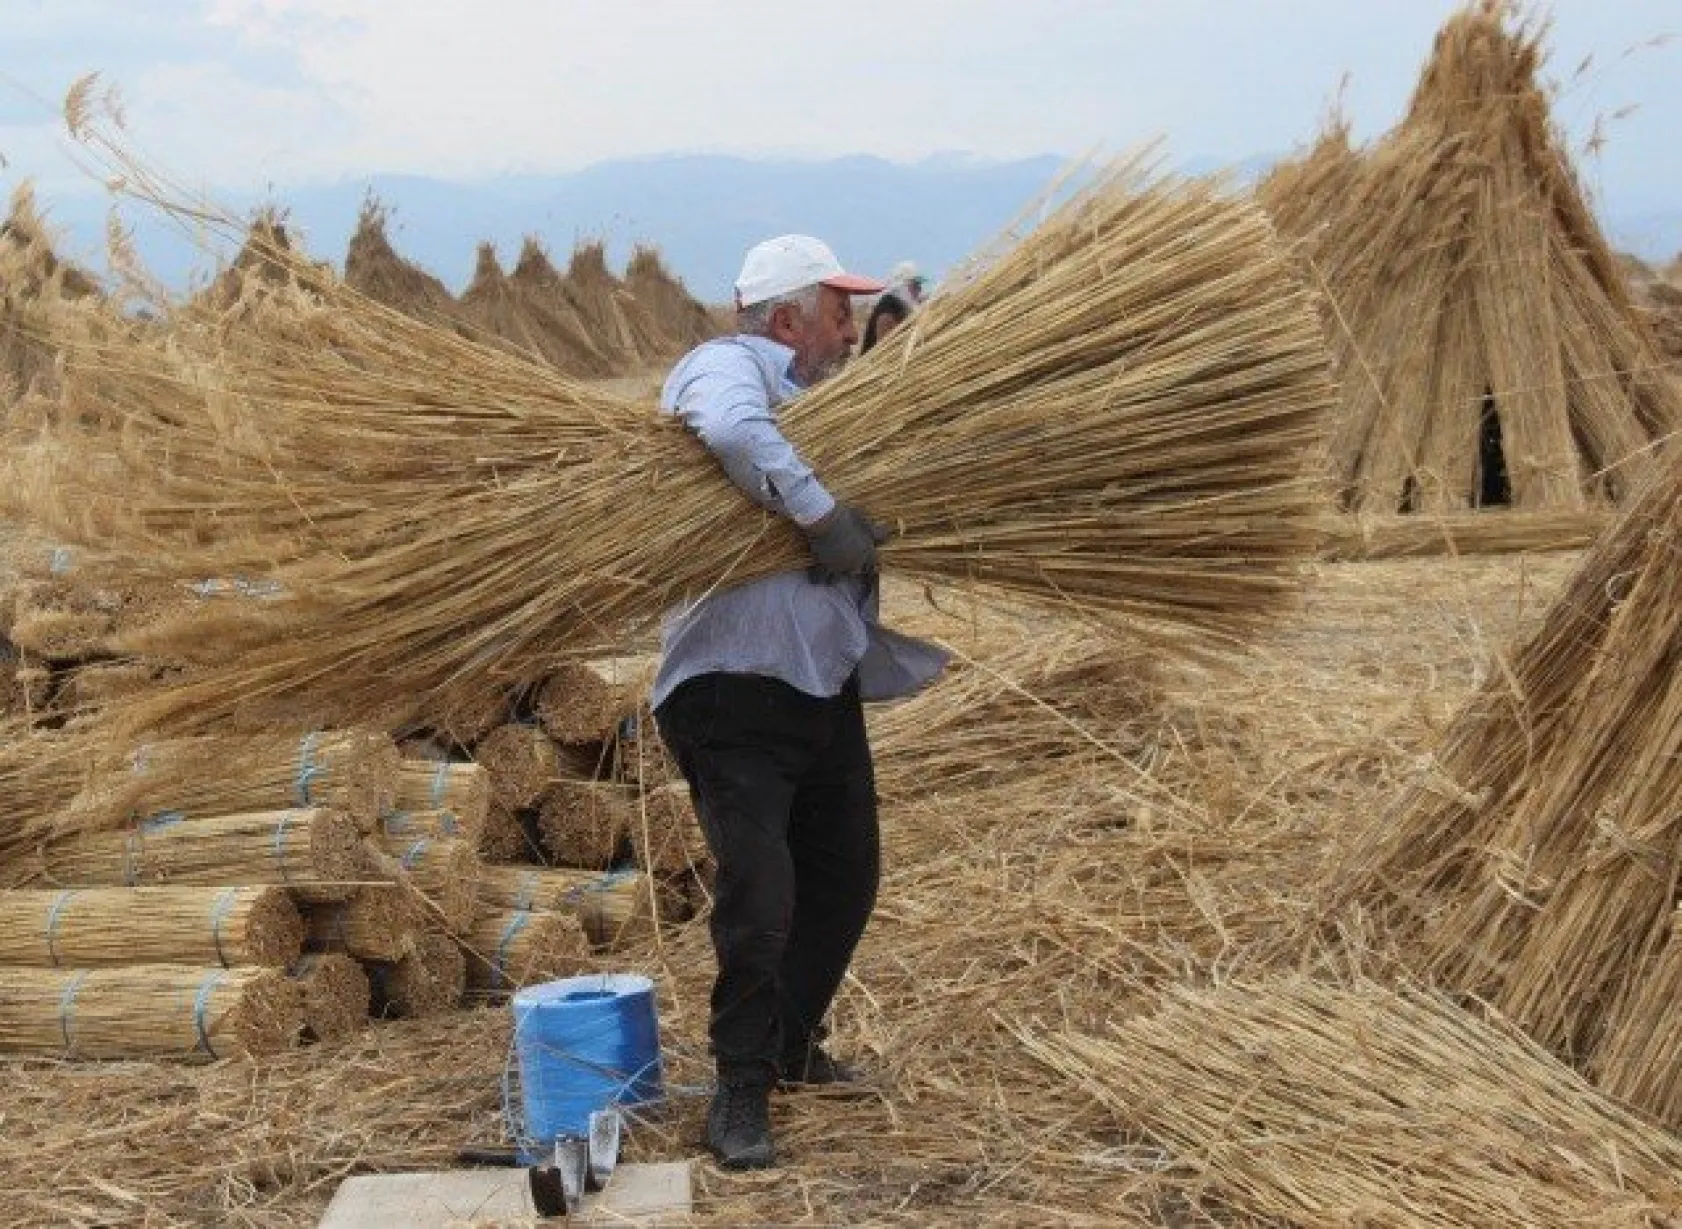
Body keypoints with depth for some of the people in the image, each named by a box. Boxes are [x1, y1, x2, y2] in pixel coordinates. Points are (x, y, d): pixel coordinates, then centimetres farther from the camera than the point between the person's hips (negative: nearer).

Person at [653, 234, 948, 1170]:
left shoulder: (817, 401, 20)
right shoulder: (725, 366, -8)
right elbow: (734, 433, -33)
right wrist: (822, 515, -29)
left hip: (825, 684, 9)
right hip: (734, 681, -9)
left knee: (845, 880, 16)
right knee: (760, 893, -13)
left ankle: (793, 1047, 35)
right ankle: (742, 1092, 2)